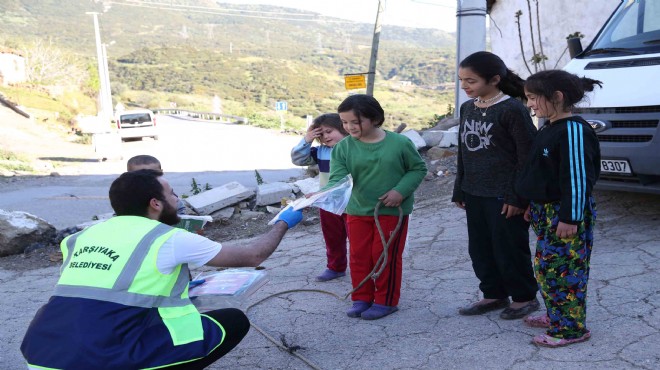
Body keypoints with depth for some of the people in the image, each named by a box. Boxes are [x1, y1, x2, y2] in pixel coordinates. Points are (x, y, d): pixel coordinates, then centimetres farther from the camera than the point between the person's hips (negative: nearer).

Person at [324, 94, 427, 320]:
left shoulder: (400, 143, -11)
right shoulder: (343, 148, -6)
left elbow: (418, 168, 0)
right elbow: (338, 178, -14)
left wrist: (400, 191, -14)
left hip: (392, 212, -3)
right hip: (357, 212, 3)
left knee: (385, 256, 4)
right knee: (358, 256, 10)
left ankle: (386, 301, 21)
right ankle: (361, 299, 27)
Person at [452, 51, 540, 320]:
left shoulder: (512, 109, -14)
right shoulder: (467, 108, 9)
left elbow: (527, 156, -13)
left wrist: (517, 196, -15)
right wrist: (459, 191, 16)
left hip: (503, 196, -8)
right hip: (474, 194, 8)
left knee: (510, 249, 4)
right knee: (480, 248, 14)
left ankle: (524, 297, 22)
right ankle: (494, 294, 29)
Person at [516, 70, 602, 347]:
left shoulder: (574, 130, -20)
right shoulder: (548, 128, 10)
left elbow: (577, 178, -22)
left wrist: (570, 218, -21)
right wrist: (533, 205, 22)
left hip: (567, 215, -10)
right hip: (547, 212, 10)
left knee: (563, 271, -3)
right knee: (544, 266, 18)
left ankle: (571, 328, 9)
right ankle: (555, 315, 32)